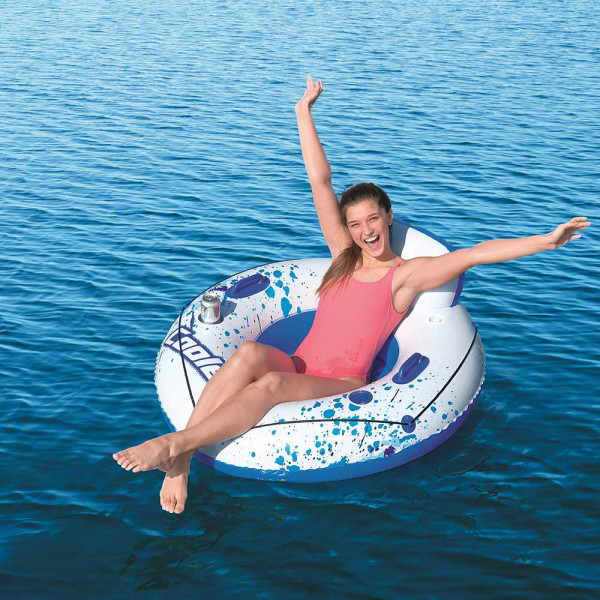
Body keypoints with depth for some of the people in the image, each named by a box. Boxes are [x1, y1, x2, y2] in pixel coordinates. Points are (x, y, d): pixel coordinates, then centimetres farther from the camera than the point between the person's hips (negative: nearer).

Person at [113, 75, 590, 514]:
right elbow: (320, 181, 15)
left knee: (269, 384, -36)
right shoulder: (345, 255, 16)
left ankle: (175, 443, -38)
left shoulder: (407, 274, 5)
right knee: (250, 352, -32)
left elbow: (473, 254, -7)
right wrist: (304, 111, 15)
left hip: (342, 387, -4)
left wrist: (546, 241, -17)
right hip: (298, 366, 4)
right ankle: (180, 459, -39)